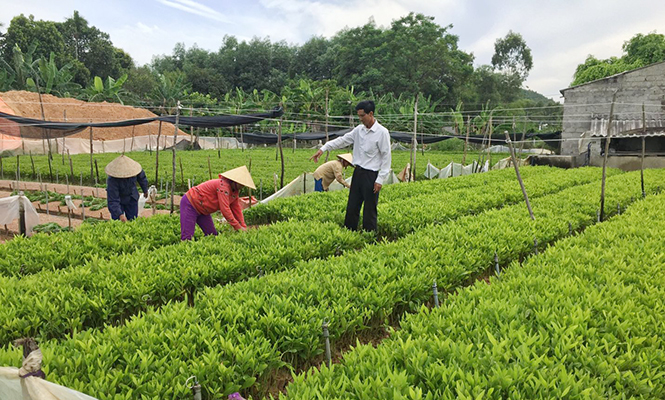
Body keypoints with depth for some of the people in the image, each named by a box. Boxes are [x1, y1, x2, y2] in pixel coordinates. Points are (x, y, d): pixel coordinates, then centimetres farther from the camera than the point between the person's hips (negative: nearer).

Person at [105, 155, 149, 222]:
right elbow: (112, 201, -36)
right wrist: (120, 215, -47)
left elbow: (142, 178, 0)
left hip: (132, 199, 3)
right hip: (118, 199, -3)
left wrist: (145, 190, 15)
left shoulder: (133, 168, -25)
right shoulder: (112, 179, -35)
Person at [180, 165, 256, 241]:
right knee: (187, 238, -15)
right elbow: (225, 209, -32)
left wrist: (244, 228, -4)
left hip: (202, 210, 10)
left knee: (212, 234, 6)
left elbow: (236, 209, 3)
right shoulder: (223, 185, -28)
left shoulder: (234, 190, 0)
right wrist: (237, 227, -28)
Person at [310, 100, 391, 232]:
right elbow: (342, 140, 10)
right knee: (352, 207, 13)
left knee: (369, 210, 3)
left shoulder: (382, 132, -12)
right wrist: (323, 149, 1)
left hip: (371, 175, -6)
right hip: (358, 172, 6)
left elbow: (386, 157, -11)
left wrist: (380, 180, -14)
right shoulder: (359, 129, 7)